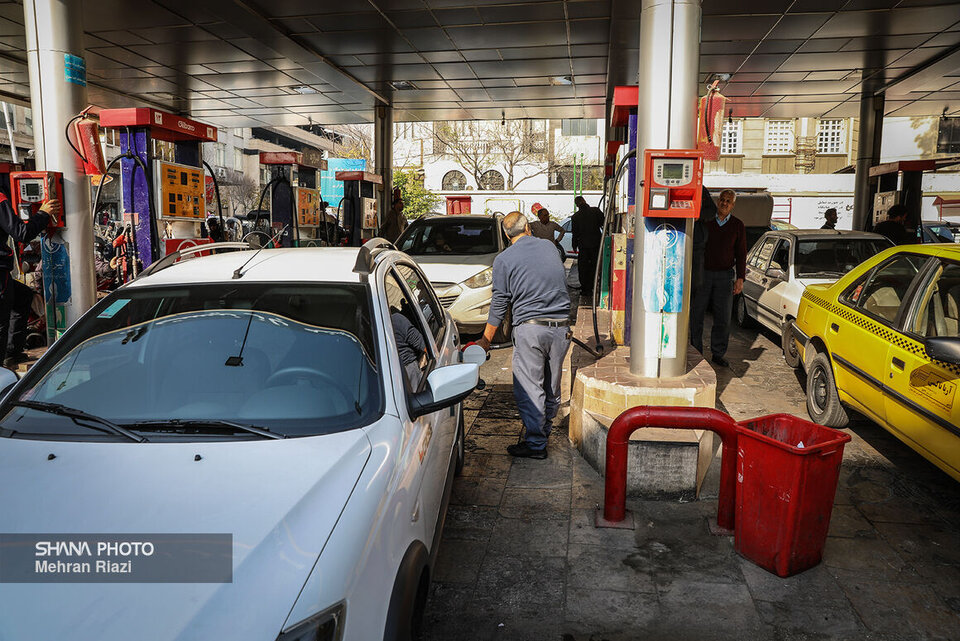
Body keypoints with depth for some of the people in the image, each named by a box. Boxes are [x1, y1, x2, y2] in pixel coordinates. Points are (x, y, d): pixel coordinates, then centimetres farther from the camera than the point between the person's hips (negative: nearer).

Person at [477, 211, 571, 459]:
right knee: (552, 385, 15)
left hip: (530, 328, -5)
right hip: (561, 327, 5)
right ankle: (545, 428, 30)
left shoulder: (504, 260, -2)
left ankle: (535, 443, 1)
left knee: (529, 387, 0)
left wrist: (486, 339, 7)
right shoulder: (550, 247, 11)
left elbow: (499, 303, -1)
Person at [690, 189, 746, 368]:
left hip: (725, 276, 1)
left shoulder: (737, 226, 6)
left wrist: (740, 278, -1)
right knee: (695, 314, -2)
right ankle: (695, 352, 9)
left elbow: (741, 254, 8)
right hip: (702, 273, -1)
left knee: (723, 318, 3)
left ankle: (718, 353, 15)